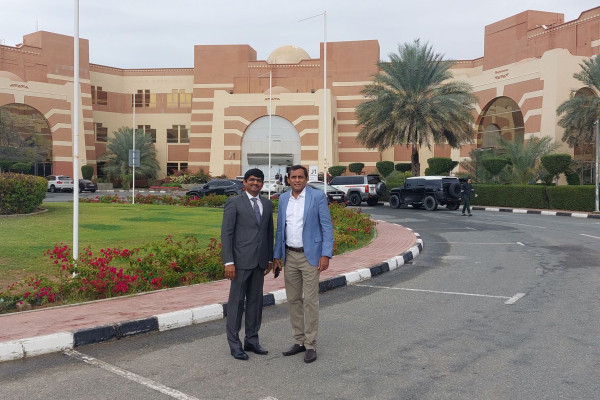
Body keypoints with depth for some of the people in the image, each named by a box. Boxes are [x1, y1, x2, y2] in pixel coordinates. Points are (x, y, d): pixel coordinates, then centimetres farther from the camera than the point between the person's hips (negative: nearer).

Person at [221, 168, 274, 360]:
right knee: (236, 301, 2)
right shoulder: (234, 203, -5)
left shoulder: (267, 204, 12)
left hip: (259, 261, 5)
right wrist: (228, 262, -14)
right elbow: (226, 233, -8)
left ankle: (252, 340, 23)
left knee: (256, 301, 11)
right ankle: (234, 344, 12)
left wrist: (270, 259, 14)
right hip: (241, 260, -5)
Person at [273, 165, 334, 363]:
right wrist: (276, 256, 10)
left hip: (310, 255, -5)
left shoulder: (318, 196, -7)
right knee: (293, 300, 10)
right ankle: (299, 341, 22)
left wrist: (326, 254, -15)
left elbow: (327, 226, -8)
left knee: (310, 300, -4)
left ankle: (311, 345, 5)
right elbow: (280, 228, 13)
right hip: (290, 256, 5)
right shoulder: (283, 198, 8)